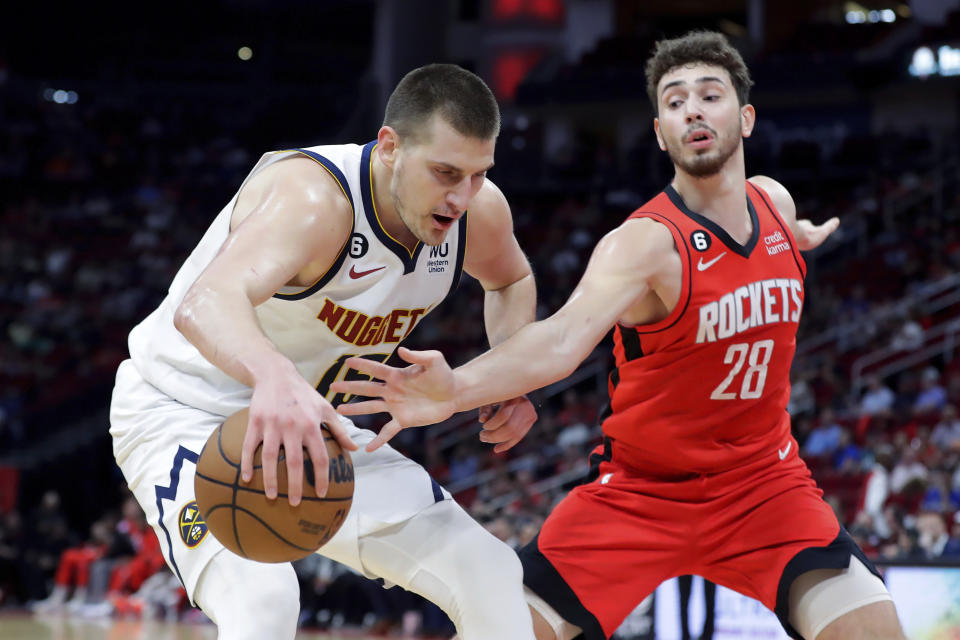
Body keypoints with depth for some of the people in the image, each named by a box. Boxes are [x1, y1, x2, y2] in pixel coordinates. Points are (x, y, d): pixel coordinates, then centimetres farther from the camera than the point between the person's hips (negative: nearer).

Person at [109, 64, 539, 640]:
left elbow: (511, 280, 16)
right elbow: (203, 305, -54)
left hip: (306, 420, 7)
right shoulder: (314, 198, -34)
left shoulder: (478, 211, -11)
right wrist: (273, 375, -75)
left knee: (490, 574, 0)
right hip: (182, 413, -7)